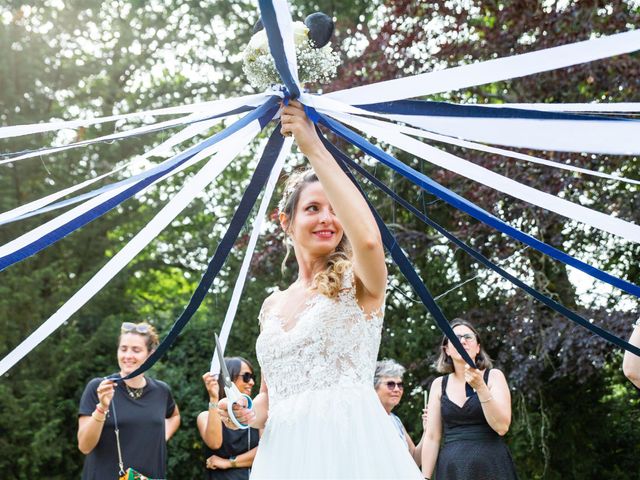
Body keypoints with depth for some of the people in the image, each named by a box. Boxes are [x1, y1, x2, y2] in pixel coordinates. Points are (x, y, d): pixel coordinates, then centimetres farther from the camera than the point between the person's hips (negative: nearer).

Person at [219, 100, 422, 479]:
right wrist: (251, 413, -1)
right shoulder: (272, 306, 14)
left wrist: (314, 148, -20)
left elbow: (369, 238, -26)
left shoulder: (358, 284, -1)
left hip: (349, 447, -5)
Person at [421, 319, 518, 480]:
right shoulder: (439, 385, 6)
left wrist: (480, 387, -20)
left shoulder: (493, 376, 0)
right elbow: (431, 438, 5)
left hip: (491, 466, -2)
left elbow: (502, 427, -11)